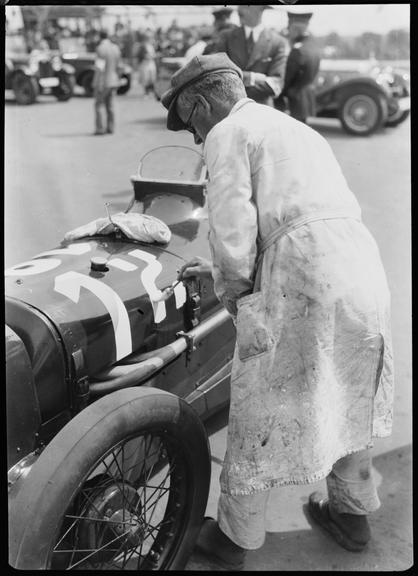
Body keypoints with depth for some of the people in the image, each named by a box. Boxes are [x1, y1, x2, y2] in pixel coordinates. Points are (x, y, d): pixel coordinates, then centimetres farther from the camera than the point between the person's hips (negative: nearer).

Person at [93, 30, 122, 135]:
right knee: (109, 105, 13)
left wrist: (99, 84, -19)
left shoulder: (100, 49, -16)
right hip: (113, 81, 7)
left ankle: (100, 128, -2)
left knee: (99, 105, 1)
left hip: (102, 82, -7)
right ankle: (110, 127, 14)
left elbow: (100, 67, -20)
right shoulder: (115, 47, 6)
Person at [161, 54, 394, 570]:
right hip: (364, 270, 9)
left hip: (302, 284, -8)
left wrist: (231, 292, 7)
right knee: (345, 398, 25)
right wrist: (218, 269, 32)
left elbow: (233, 229, -10)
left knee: (260, 418, 8)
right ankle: (353, 513, 42)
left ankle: (234, 537, 26)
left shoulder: (228, 134, 1)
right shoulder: (297, 129, 28)